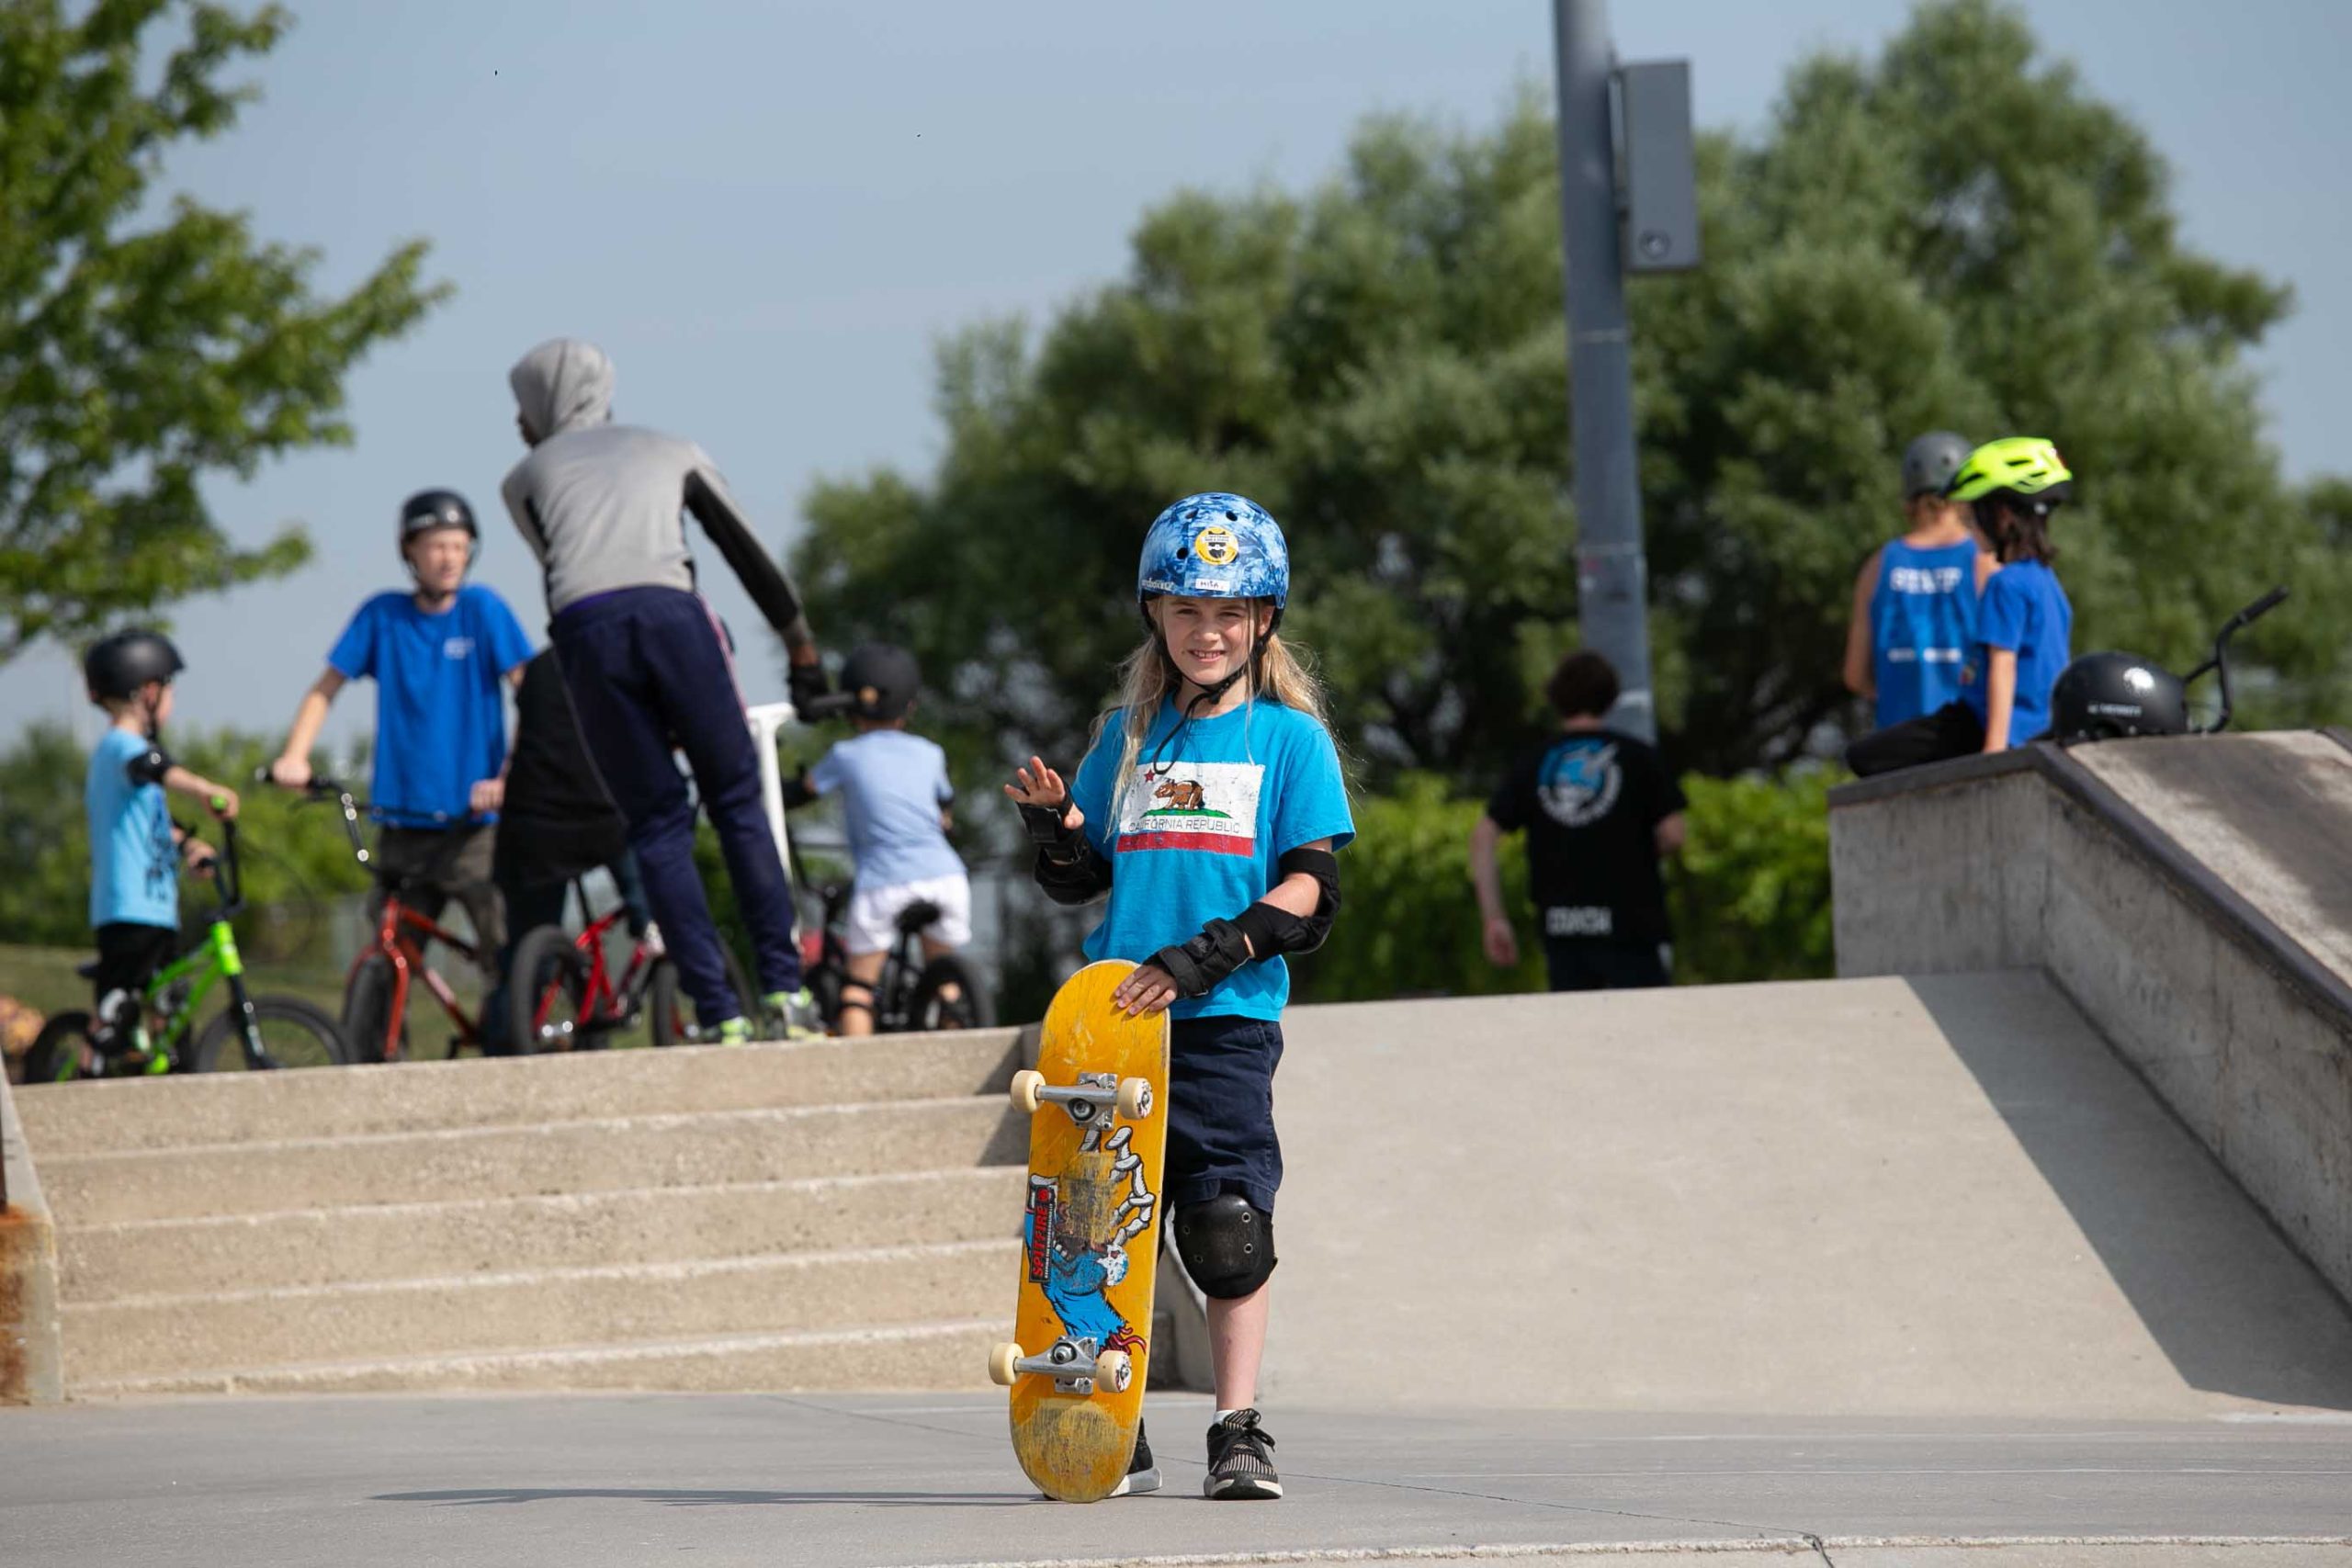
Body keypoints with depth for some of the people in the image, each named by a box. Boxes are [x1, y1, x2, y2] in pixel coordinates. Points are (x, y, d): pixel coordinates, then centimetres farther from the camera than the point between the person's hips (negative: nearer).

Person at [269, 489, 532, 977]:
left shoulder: (481, 608, -1)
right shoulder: (383, 615, 6)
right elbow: (326, 688, 12)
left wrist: (508, 777, -19)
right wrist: (293, 757, -5)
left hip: (475, 823, -3)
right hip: (405, 823, 3)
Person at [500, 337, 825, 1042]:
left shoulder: (527, 477, 28)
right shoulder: (673, 452, 31)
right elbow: (746, 552, 31)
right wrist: (801, 643, 40)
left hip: (586, 627, 0)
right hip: (672, 612, 0)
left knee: (657, 825, 6)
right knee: (738, 802, 12)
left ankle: (719, 1014, 0)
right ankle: (784, 986, 1)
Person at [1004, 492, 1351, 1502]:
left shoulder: (1289, 736, 5)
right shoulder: (1130, 734, 15)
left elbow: (1309, 892, -3)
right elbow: (1081, 881, 19)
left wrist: (1206, 956, -16)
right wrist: (1054, 830, -3)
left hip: (1227, 1017, -3)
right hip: (1115, 1010, 3)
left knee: (1227, 1229, -9)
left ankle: (1239, 1434, -1)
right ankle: (1114, 1436, 9)